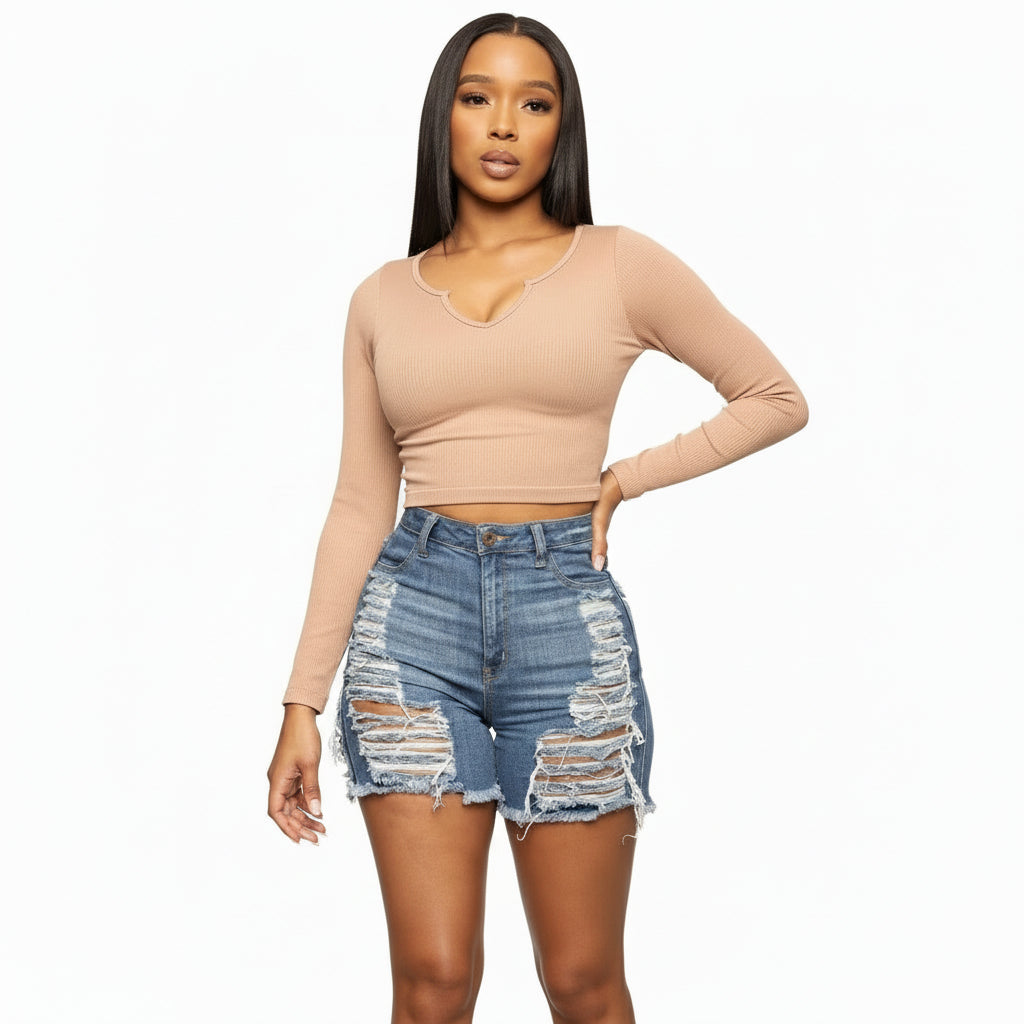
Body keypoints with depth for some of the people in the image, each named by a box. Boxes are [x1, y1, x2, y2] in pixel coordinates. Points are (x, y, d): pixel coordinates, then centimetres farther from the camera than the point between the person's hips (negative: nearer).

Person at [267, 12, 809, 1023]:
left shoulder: (620, 266, 4)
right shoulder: (384, 297, 10)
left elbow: (775, 398, 12)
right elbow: (360, 506, 11)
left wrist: (624, 478, 2)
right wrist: (303, 702, 8)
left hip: (568, 616, -1)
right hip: (412, 610, 1)